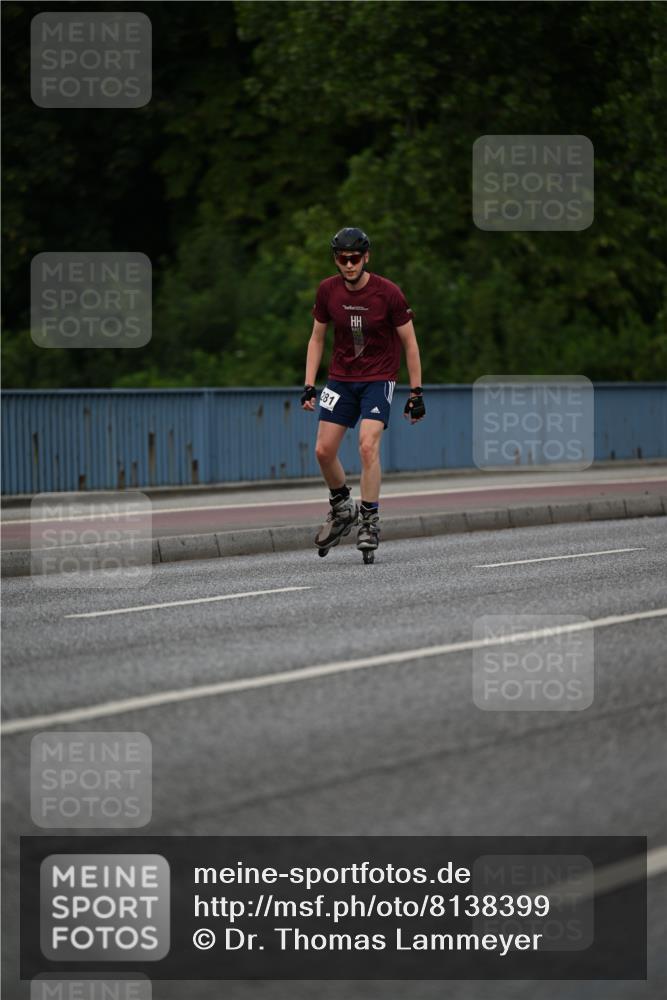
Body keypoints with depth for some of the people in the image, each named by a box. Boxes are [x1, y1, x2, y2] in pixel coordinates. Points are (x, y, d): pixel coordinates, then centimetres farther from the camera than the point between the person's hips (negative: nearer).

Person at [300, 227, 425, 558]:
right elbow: (317, 338, 8)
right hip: (341, 378, 4)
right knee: (324, 450, -1)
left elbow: (409, 343, -6)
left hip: (378, 378, -4)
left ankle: (370, 521, -12)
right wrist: (309, 385, 0)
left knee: (368, 445, -21)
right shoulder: (327, 291, -4)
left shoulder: (388, 293, -14)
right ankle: (342, 509, 24)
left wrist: (416, 392, -7)